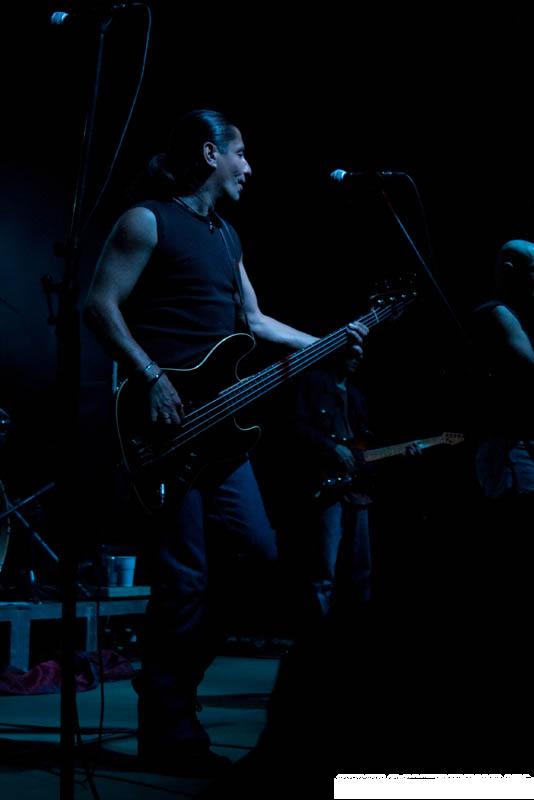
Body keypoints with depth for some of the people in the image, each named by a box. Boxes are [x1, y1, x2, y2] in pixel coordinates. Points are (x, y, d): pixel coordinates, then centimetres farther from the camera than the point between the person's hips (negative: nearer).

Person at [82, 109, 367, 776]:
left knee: (260, 555, 9)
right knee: (185, 579, -8)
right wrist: (151, 378, -19)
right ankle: (170, 734, 5)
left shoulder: (226, 235, 22)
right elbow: (100, 305, -11)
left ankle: (174, 711, 21)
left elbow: (253, 320, 26)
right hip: (167, 421, -9)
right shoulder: (147, 221, -3)